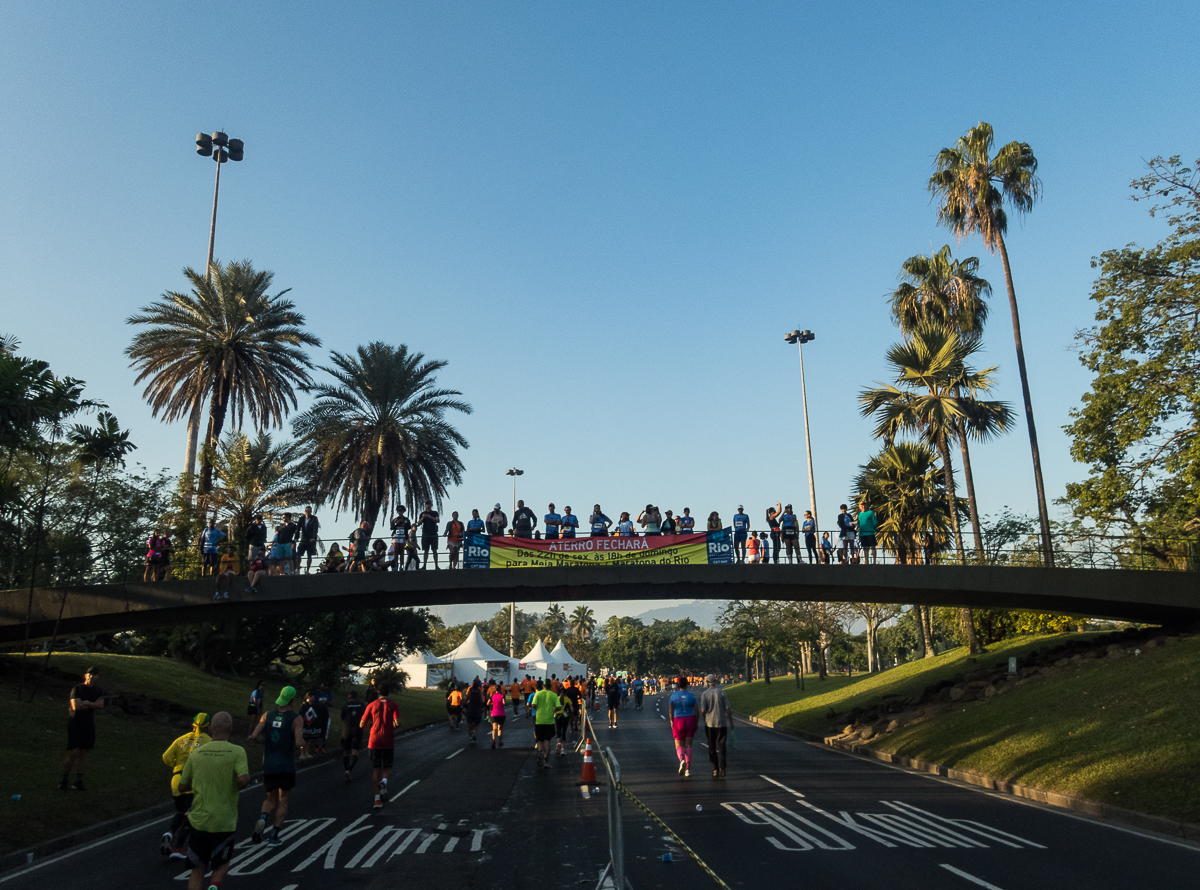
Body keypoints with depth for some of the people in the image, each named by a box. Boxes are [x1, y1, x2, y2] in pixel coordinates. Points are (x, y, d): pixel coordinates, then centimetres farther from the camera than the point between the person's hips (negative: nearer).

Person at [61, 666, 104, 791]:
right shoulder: (77, 689, -2)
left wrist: (85, 703, -14)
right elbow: (75, 706, -13)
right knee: (73, 753, -9)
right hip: (75, 724, -4)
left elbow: (100, 705, -4)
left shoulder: (98, 691, 11)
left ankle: (79, 781, 7)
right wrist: (93, 705, -6)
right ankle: (64, 779, 3)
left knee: (83, 753, 3)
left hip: (89, 725, 4)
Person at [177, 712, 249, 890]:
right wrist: (238, 785, -2)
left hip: (199, 820, 2)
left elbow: (182, 787, 7)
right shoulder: (237, 752, -11)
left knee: (198, 869, 13)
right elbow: (243, 780, -25)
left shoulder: (196, 753, 0)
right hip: (224, 822, -2)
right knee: (222, 865, 18)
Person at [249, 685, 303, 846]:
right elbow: (299, 743, -18)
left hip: (268, 765, 3)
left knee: (271, 799, 20)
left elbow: (254, 736, -4)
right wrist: (301, 743, 4)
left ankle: (262, 819, -8)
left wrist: (266, 740, 14)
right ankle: (273, 837, 9)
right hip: (286, 767, -3)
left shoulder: (268, 715, 2)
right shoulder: (296, 718, -10)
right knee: (282, 801, 12)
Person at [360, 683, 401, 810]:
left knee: (376, 769, 10)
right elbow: (397, 723, -13)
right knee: (387, 768, 14)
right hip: (388, 742, -1)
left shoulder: (372, 705, 4)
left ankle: (377, 799, 2)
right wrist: (394, 727, 9)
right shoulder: (393, 705, 0)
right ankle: (384, 781, -20)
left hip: (374, 741, 1)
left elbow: (362, 724, 3)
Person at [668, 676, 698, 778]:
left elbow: (670, 711, -8)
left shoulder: (673, 696, -3)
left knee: (679, 745, 9)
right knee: (688, 745, 9)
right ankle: (688, 769, 4)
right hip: (690, 721, 1)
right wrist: (696, 724, 8)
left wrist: (671, 722, 0)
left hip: (678, 721, -1)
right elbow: (696, 711, -1)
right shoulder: (691, 696, 0)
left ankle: (682, 760, -22)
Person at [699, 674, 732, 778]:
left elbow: (703, 710, -10)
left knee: (712, 748, 11)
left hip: (709, 724, 0)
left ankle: (715, 769, 11)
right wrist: (731, 721, 7)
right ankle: (722, 767, -13)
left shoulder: (704, 694, -4)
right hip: (721, 723, 0)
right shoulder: (722, 692, -2)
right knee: (721, 747, 4)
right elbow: (728, 709, -3)